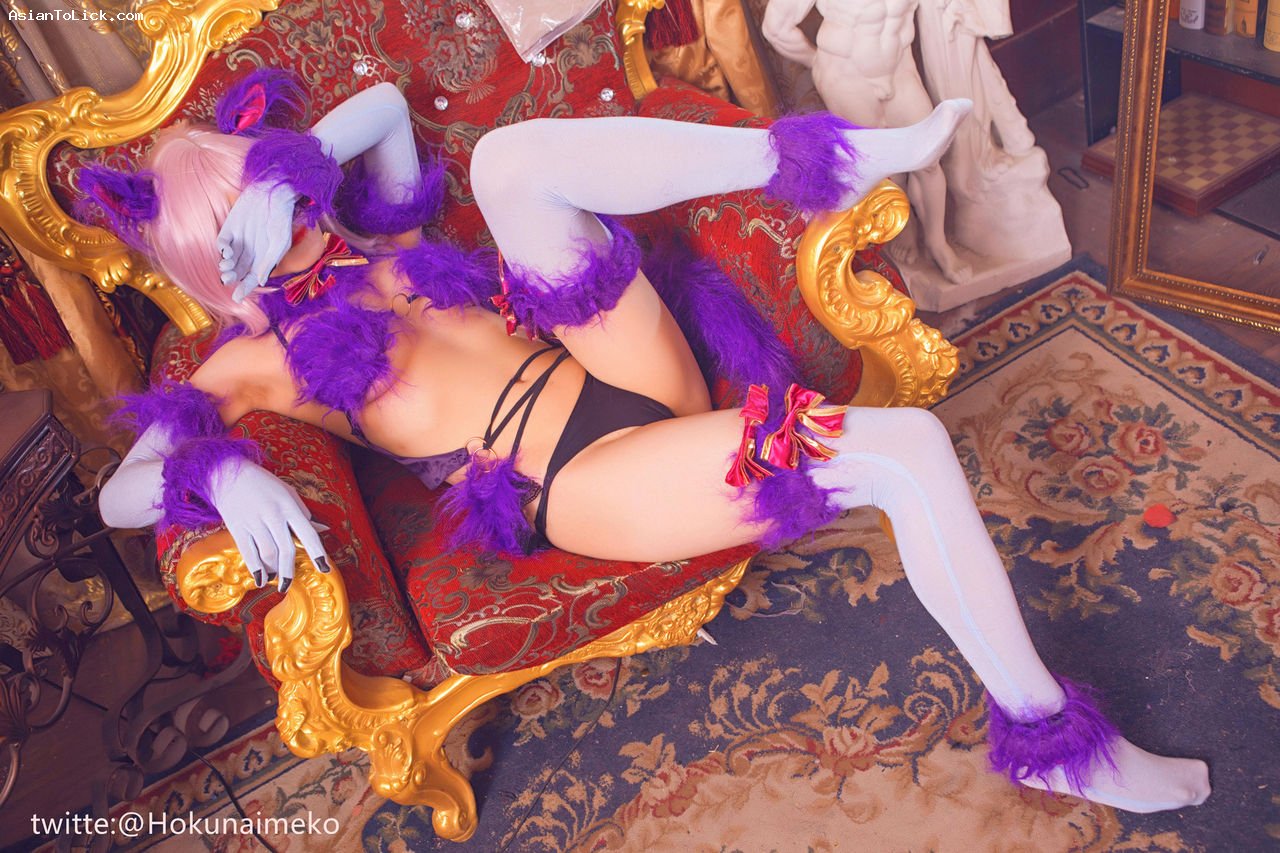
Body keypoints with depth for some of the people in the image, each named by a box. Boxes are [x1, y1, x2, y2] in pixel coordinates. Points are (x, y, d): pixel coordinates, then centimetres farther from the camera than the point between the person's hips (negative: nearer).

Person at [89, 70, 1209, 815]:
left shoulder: (377, 241, 22)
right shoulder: (265, 359, 4)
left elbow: (384, 100, 33)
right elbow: (122, 488, -8)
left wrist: (289, 160, 17)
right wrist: (224, 475, -30)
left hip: (632, 378, 7)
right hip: (581, 479, -7)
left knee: (512, 158, -13)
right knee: (909, 447, -23)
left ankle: (826, 159, -8)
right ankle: (1047, 733, -8)